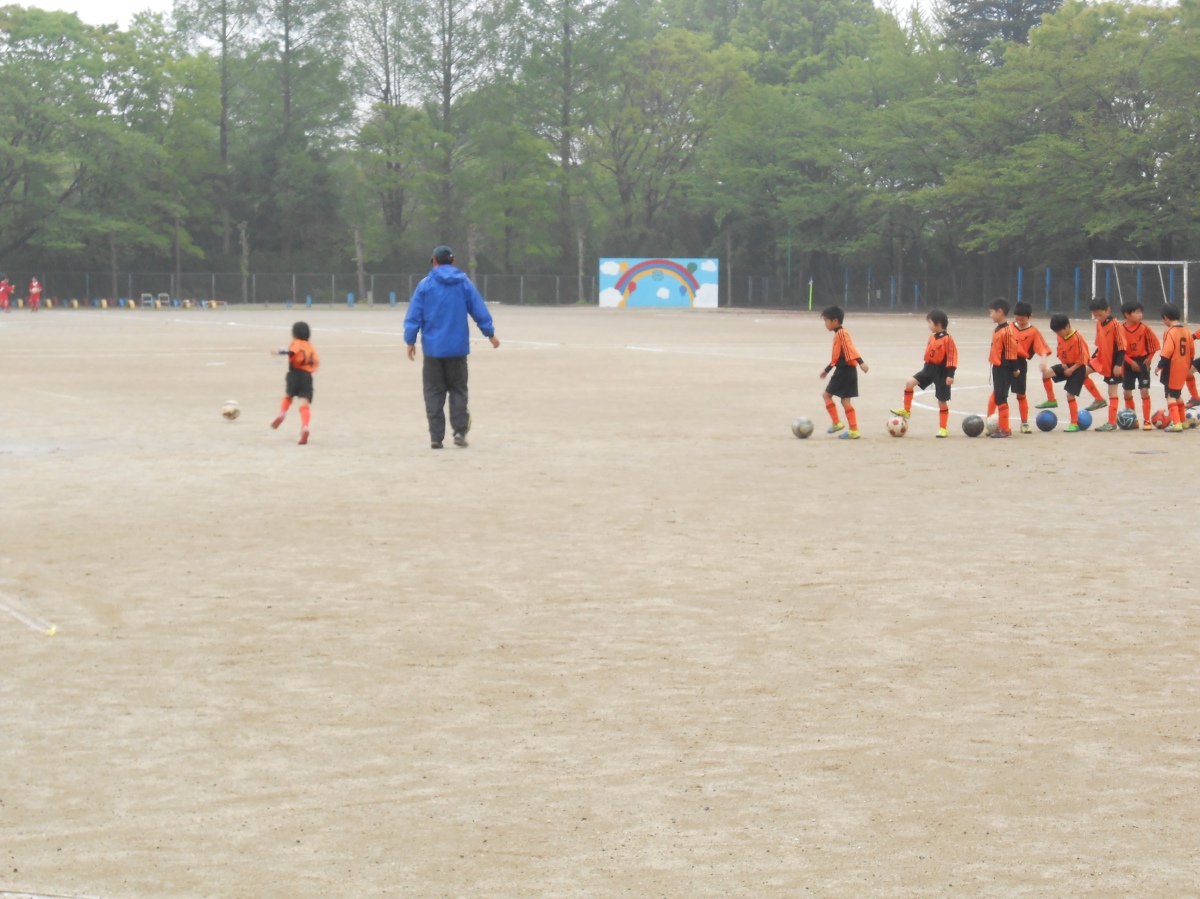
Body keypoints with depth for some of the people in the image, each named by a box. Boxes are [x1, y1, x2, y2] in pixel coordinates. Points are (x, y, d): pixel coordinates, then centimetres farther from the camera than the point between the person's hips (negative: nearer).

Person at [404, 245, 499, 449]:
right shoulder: (464, 283, 3)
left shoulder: (425, 284, -1)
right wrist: (490, 333, 12)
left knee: (434, 392, 5)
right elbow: (480, 311, 3)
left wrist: (410, 340, 1)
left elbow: (413, 316, -4)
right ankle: (460, 431, 1)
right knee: (458, 390, 12)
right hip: (458, 348, 1)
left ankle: (436, 436, 1)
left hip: (432, 348, -1)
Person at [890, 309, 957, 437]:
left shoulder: (947, 339, -16)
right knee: (909, 382, -8)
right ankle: (906, 410, 6)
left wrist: (950, 374, -22)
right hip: (930, 368, 7)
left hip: (941, 371, -7)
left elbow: (952, 357, -18)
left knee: (942, 401, 2)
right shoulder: (932, 337, 6)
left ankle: (943, 428, 12)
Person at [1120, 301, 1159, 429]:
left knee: (1145, 392, -6)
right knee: (1127, 393, 8)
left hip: (1143, 362, -1)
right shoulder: (1121, 330, -11)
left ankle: (1146, 421, -2)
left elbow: (1155, 343, -2)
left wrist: (1149, 358, -6)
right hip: (1129, 363, 1)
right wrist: (1131, 362, -16)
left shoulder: (1144, 327, -10)